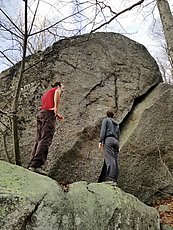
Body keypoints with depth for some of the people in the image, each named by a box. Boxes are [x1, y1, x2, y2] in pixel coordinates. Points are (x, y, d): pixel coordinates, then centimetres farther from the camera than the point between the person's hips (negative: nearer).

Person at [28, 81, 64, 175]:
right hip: (48, 114, -8)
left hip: (40, 114, 8)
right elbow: (57, 93, -14)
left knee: (39, 140, 4)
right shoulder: (56, 89, 13)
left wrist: (57, 115, 18)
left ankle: (31, 164, -2)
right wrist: (56, 107, -14)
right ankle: (36, 165, -26)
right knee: (45, 140, -16)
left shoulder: (46, 93, 36)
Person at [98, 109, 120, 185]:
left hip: (108, 139, -6)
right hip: (116, 141, 6)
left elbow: (103, 130, -3)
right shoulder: (117, 124, 30)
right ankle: (114, 180, -7)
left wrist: (100, 141, -8)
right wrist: (117, 144, 25)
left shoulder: (106, 120, 12)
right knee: (115, 160, -1)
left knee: (110, 159, -18)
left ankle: (111, 179, -28)